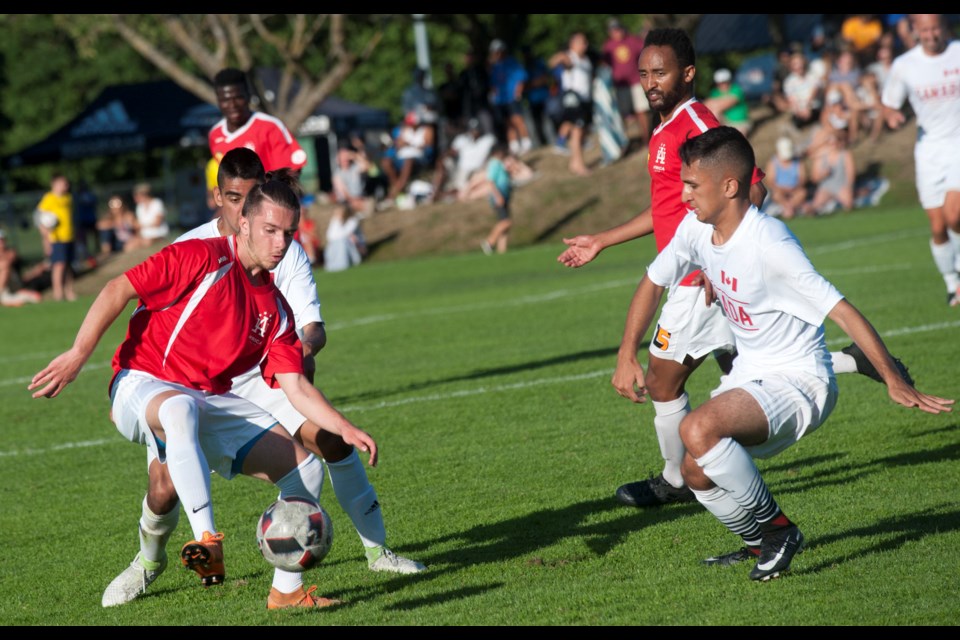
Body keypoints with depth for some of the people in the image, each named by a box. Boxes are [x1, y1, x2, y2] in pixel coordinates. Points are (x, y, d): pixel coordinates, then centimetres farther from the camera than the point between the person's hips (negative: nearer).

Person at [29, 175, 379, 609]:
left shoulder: (276, 310, 10)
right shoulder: (202, 259, -10)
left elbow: (296, 388, 7)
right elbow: (119, 290, -11)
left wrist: (345, 428, -7)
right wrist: (78, 354, -18)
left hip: (213, 404, 7)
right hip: (141, 385, -7)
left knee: (306, 468, -8)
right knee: (181, 408, -44)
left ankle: (286, 590, -1)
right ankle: (207, 542, -50)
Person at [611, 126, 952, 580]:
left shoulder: (768, 244, -27)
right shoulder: (697, 228, -3)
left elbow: (842, 311, -29)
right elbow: (653, 284, 15)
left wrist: (894, 382, -35)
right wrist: (627, 355, 5)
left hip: (798, 384, -9)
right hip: (749, 375, 9)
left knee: (698, 430, -29)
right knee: (697, 473, 5)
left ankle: (778, 529, -12)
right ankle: (760, 543, 31)